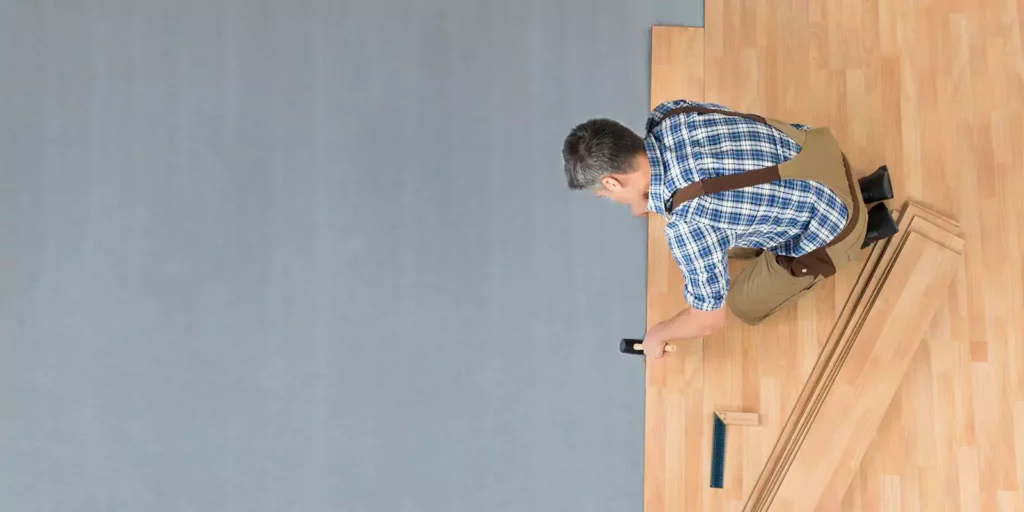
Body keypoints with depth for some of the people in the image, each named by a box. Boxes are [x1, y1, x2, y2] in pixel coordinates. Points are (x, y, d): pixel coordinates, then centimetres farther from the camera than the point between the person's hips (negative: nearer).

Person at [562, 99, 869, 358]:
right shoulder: (668, 114, -15)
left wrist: (658, 334, 3)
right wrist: (648, 196, 28)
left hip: (831, 224, -6)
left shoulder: (688, 225, -34)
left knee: (745, 305, 14)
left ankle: (861, 227, 17)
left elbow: (709, 320, -18)